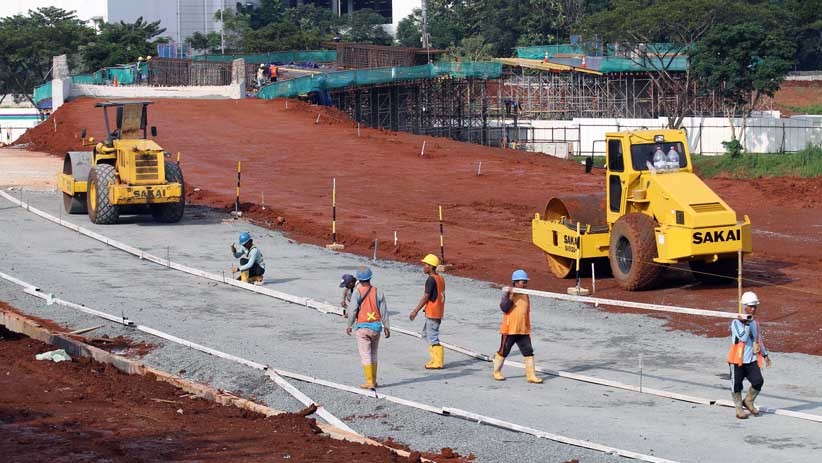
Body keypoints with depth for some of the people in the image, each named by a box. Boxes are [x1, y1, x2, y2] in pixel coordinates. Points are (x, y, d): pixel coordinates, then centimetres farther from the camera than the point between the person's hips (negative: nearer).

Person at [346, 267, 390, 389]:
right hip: (376, 326, 4)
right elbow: (384, 311, 0)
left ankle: (369, 382, -3)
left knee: (365, 355, 0)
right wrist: (386, 326, 9)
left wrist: (349, 326, 2)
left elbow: (353, 310, -12)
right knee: (373, 354, 17)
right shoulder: (378, 292, -1)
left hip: (362, 327, -4)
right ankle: (373, 380, 21)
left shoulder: (357, 292, -11)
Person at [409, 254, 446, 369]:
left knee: (433, 336, -3)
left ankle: (438, 362, 0)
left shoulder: (431, 280, -17)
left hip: (432, 313, -10)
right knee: (426, 334, 18)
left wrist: (415, 311, -14)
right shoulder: (440, 278, 12)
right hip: (439, 312, 10)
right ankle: (435, 359, 19)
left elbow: (426, 297, -18)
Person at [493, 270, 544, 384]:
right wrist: (510, 297, -28)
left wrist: (528, 329, 19)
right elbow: (504, 308, -19)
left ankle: (531, 375, -3)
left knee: (528, 352, -4)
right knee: (503, 352, 7)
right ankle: (496, 372, 25)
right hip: (509, 330, -5)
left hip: (523, 331, 5)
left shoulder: (525, 295, 10)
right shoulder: (507, 293, -8)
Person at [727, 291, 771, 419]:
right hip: (737, 360, -5)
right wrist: (746, 323, -22)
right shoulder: (736, 322, -11)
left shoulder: (754, 323, 11)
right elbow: (743, 337, -23)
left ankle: (748, 402, 12)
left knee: (758, 381, -10)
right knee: (737, 385, 3)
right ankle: (739, 408, 18)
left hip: (752, 360, 5)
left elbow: (759, 340, 22)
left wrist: (765, 354, 22)